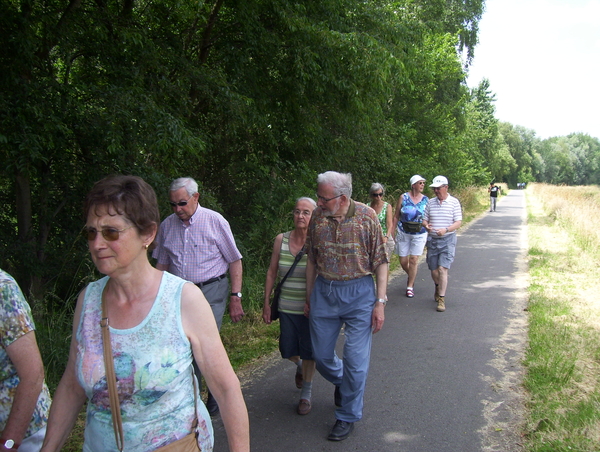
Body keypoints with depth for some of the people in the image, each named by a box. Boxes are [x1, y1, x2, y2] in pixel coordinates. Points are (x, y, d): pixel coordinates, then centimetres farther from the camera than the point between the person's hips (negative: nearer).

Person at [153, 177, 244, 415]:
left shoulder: (215, 221, -5)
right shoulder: (167, 225, 6)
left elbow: (235, 261, -3)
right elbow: (162, 263, 16)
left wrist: (235, 297, -6)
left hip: (211, 291, -4)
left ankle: (215, 394, 14)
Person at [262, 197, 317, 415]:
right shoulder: (281, 240, -4)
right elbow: (272, 273, 3)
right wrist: (266, 303, 3)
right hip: (287, 307, 3)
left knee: (308, 352, 8)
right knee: (288, 350, 13)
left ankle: (306, 393, 29)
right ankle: (299, 365, 49)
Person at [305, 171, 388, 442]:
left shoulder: (366, 216, -11)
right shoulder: (317, 217, -2)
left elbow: (380, 261, -6)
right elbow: (312, 260, 8)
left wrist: (380, 302, -10)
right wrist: (309, 298, 12)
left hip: (358, 293, -3)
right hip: (323, 291, 3)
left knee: (355, 360, 2)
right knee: (321, 356, 12)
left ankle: (348, 416, 23)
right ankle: (341, 382, 46)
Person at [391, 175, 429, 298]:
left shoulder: (426, 200, 1)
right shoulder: (403, 197, -3)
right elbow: (396, 216, 1)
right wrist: (392, 232, -2)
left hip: (420, 234, 0)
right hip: (403, 233, 0)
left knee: (413, 260, -4)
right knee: (403, 261, 4)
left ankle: (410, 286, 11)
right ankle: (412, 276, 36)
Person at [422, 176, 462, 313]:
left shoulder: (454, 202, -3)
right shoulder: (430, 202, 7)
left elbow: (458, 222, -6)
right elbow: (424, 220, 11)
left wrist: (446, 229, -23)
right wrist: (426, 225, -13)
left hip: (447, 240, -4)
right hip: (432, 240, 4)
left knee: (443, 269, -13)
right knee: (433, 270, 10)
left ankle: (441, 299, -8)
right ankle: (438, 287, 40)